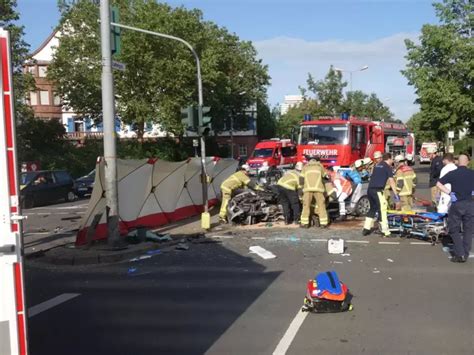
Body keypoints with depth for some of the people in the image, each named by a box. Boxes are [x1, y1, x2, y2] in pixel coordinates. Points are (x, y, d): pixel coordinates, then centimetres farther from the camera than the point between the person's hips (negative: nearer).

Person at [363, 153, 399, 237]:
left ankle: (366, 228, 19)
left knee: (373, 208, 19)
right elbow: (391, 181, -6)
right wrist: (396, 194, -6)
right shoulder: (388, 167, 0)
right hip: (377, 190, -8)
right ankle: (385, 231, -7)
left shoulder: (377, 166, 21)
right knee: (382, 209, -5)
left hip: (370, 189, 8)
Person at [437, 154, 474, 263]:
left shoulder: (452, 173, -3)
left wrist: (449, 192, -3)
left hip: (457, 204, -1)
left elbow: (438, 184, -6)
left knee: (454, 230, 9)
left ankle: (459, 254, 0)